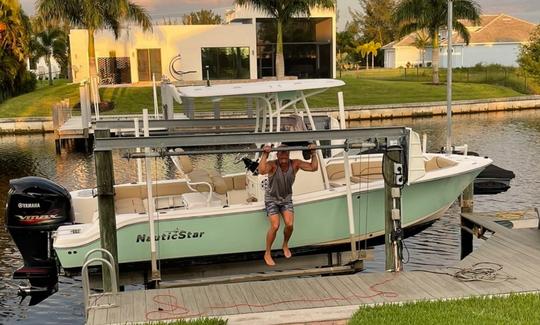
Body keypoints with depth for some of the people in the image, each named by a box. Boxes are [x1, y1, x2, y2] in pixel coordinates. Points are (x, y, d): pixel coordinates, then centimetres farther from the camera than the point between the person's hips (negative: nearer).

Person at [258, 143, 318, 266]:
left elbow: (313, 167, -17)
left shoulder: (295, 164, -15)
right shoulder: (272, 165, -25)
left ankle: (285, 245, 18)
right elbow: (262, 171, -48)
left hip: (286, 198, 3)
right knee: (275, 226, -18)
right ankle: (267, 254, 2)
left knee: (289, 224, -15)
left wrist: (313, 153, -24)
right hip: (272, 199, -3)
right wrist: (265, 154, -48)